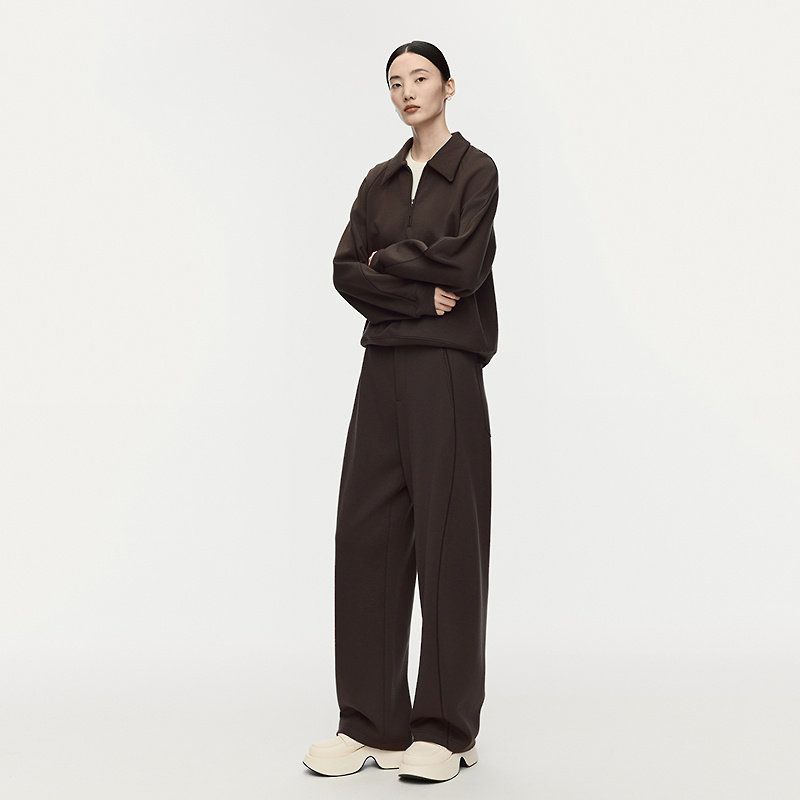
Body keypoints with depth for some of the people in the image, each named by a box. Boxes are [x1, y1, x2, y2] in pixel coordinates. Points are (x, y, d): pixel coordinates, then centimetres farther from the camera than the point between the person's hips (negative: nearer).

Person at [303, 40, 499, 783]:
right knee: (366, 533, 2)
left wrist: (387, 260, 1)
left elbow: (463, 265, -11)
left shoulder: (475, 169, 2)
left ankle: (446, 729, 7)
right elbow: (346, 270, 5)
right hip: (383, 365, 6)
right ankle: (370, 721, 11)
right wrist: (419, 293, -8)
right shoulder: (379, 180, 18)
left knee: (446, 539, -3)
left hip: (445, 368, -5)